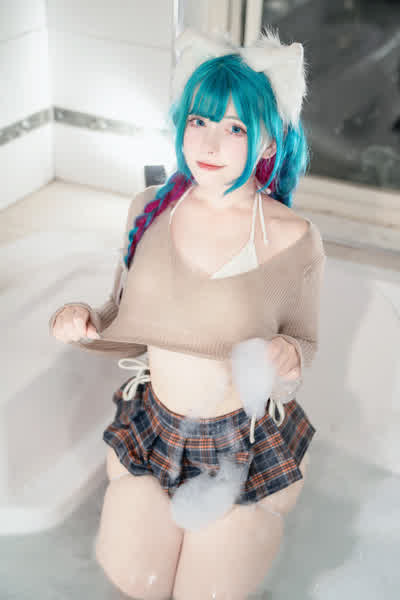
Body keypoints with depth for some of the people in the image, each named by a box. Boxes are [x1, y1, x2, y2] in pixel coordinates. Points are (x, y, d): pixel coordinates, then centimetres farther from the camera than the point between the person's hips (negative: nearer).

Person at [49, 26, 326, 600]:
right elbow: (128, 327, 1)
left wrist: (288, 359, -28)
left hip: (249, 449, -2)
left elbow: (306, 346, -6)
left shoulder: (294, 240, -18)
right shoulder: (149, 209, -9)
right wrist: (87, 324, -20)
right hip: (150, 427, 3)